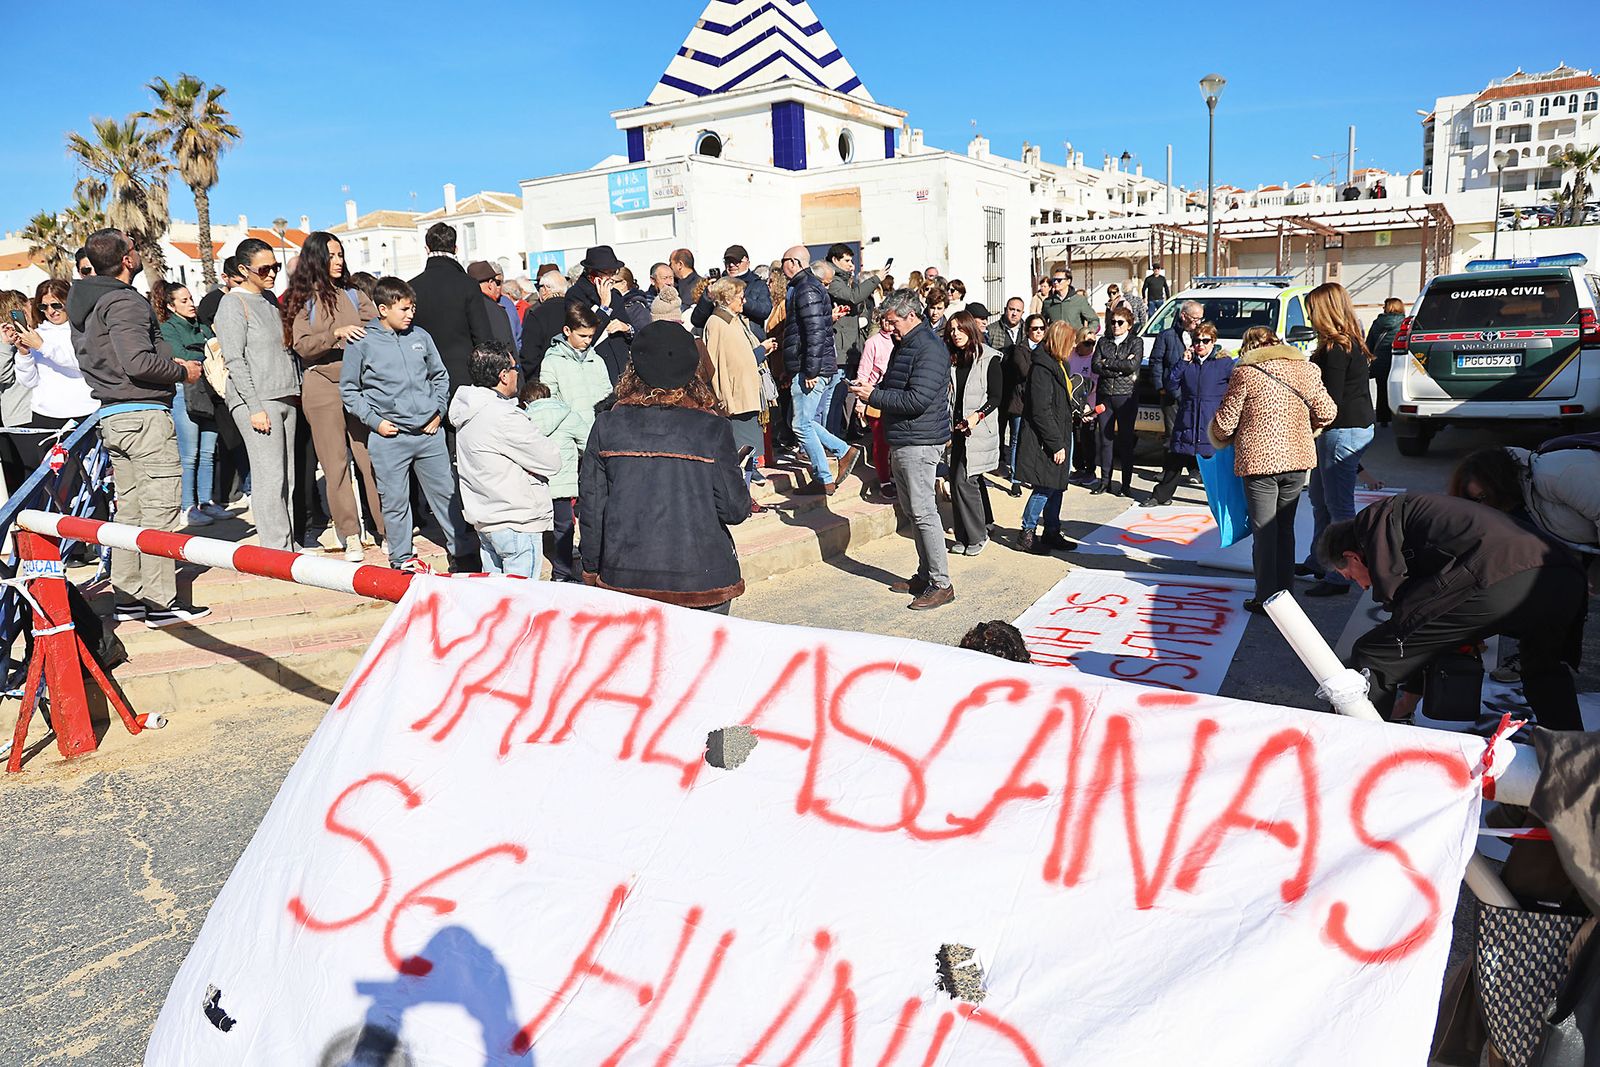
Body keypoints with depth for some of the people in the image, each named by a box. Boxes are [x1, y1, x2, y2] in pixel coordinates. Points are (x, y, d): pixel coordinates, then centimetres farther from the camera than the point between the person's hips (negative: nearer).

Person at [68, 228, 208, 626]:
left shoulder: (86, 304, 18)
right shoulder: (125, 301, -13)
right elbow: (138, 362, -23)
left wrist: (171, 364, 14)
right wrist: (182, 371, -7)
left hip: (111, 416, 10)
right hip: (144, 414, -10)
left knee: (129, 509, 14)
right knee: (159, 508, -6)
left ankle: (126, 597, 18)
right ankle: (160, 602, -5)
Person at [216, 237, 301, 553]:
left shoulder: (270, 299, 18)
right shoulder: (233, 304, -4)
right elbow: (235, 360, -10)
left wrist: (296, 391, 16)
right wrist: (255, 407, -16)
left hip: (286, 398, 8)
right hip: (256, 401, -7)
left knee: (286, 478, 7)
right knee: (270, 477, -10)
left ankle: (287, 546, 11)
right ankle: (277, 551, -8)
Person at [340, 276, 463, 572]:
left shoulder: (421, 337, 6)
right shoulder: (361, 343, -3)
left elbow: (441, 376, 18)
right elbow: (348, 389, 2)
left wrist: (439, 411, 7)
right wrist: (374, 420, -6)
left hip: (429, 432, 3)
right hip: (389, 436, -3)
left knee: (446, 491, 9)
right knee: (395, 500, 5)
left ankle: (460, 549, 22)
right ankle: (402, 557, 19)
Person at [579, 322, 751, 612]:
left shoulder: (607, 426, -2)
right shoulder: (713, 429, -8)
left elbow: (591, 507, 2)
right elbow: (734, 509, -7)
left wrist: (592, 570, 14)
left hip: (624, 577, 2)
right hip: (702, 577, -2)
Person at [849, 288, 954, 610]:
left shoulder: (928, 348, -16)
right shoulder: (904, 345, 17)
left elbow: (918, 400, -23)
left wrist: (874, 396, -17)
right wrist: (873, 389, 5)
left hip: (919, 443, -10)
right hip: (901, 441, 10)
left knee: (923, 513, -8)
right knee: (911, 510, 15)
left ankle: (941, 584, -2)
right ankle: (925, 575, 25)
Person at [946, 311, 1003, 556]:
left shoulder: (989, 359, -5)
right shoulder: (953, 359, 12)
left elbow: (996, 396, -7)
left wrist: (977, 415, -20)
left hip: (979, 430, -6)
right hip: (957, 428, 6)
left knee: (964, 480, -11)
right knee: (956, 480, 5)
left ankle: (977, 536, 2)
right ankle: (964, 537, 15)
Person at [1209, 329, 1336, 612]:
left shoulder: (1245, 372, -7)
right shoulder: (1305, 368, 6)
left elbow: (1226, 421, -7)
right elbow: (1326, 412, 7)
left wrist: (1221, 439, 14)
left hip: (1259, 461, -4)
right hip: (1297, 461, 5)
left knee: (1264, 532, 2)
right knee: (1285, 528, 16)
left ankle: (1266, 599, 6)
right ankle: (1285, 591, 22)